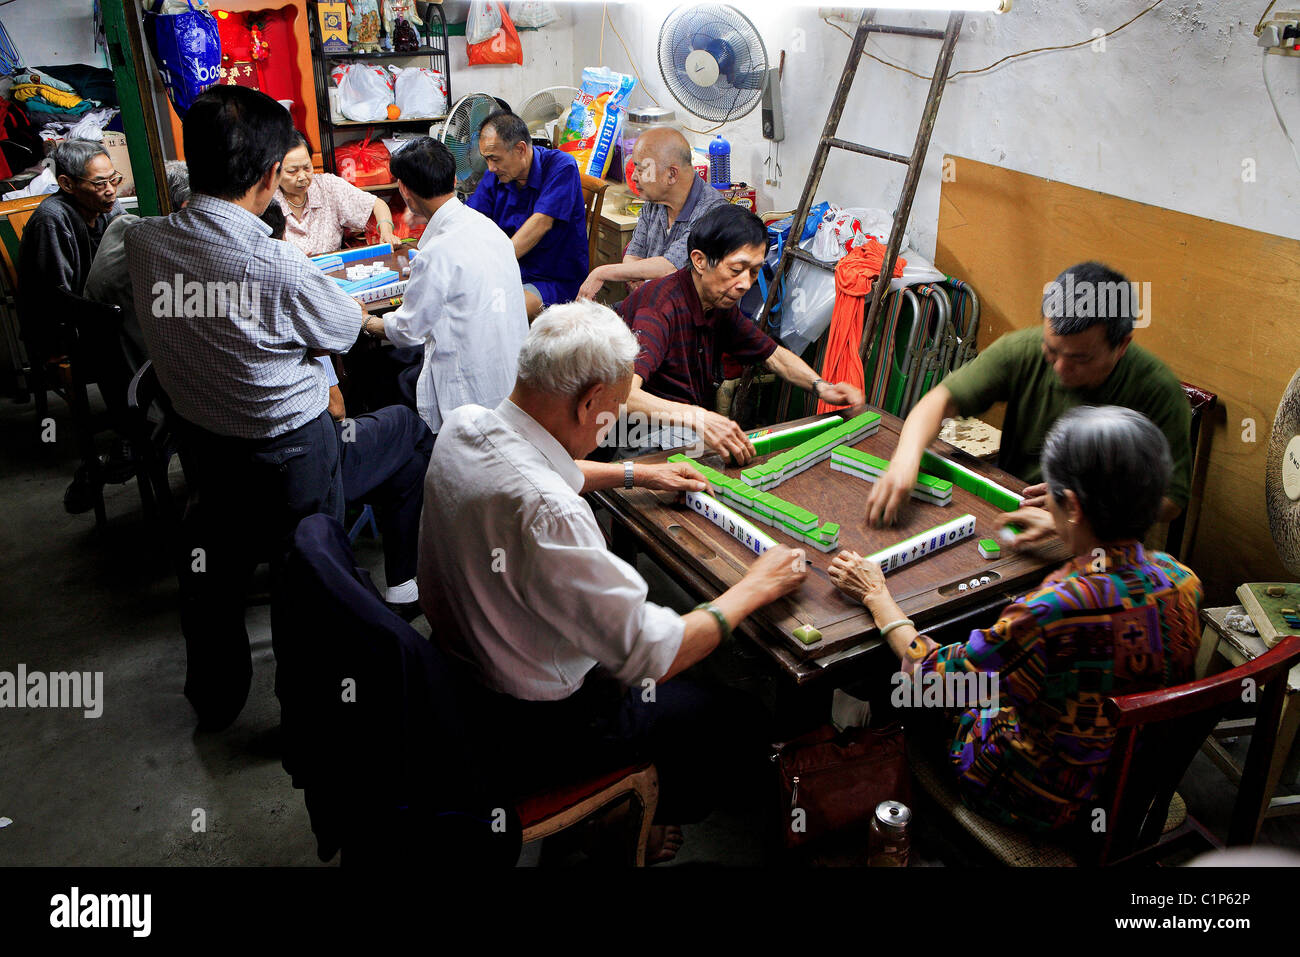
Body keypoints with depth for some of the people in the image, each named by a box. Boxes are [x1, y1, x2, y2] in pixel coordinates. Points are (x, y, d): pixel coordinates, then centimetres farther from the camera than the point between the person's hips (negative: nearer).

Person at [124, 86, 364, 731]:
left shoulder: (143, 242, -13)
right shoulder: (280, 270, -31)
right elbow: (347, 328, -12)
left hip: (199, 437, 6)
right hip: (290, 451, -6)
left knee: (213, 566, 24)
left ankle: (214, 699, 46)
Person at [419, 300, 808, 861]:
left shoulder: (463, 426, -9)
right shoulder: (546, 512, -38)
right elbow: (652, 656, -30)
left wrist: (636, 474, 19)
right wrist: (753, 589, -16)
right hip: (527, 730, -8)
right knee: (737, 721, 9)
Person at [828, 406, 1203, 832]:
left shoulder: (1053, 613, -39)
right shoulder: (1180, 580, -18)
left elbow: (930, 677, -22)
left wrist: (877, 596, -7)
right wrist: (1065, 531, 26)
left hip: (1040, 801, -6)